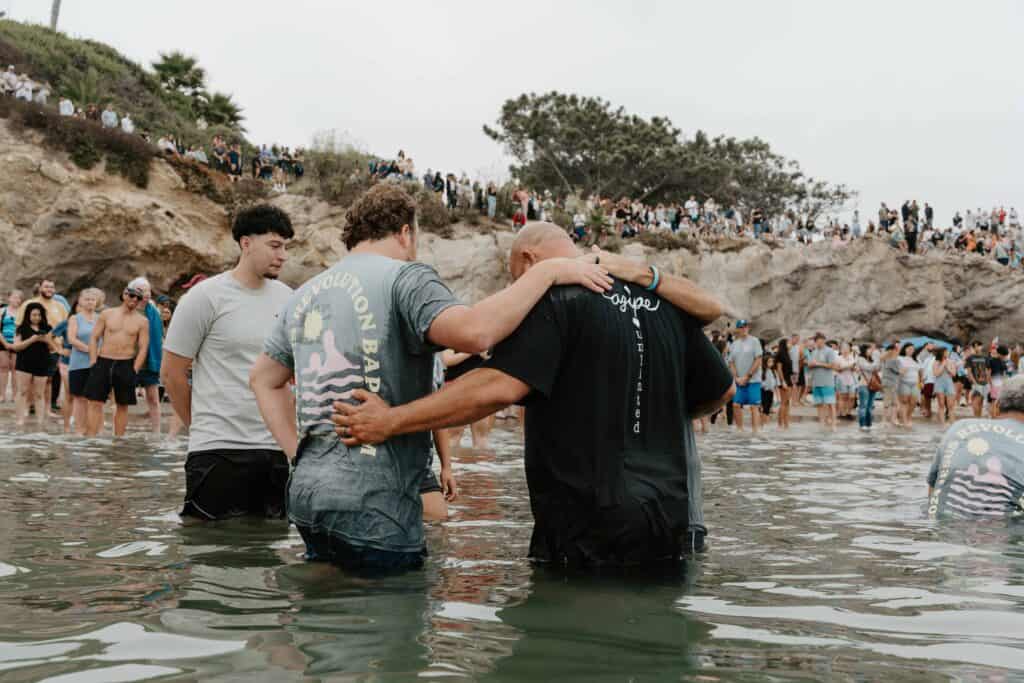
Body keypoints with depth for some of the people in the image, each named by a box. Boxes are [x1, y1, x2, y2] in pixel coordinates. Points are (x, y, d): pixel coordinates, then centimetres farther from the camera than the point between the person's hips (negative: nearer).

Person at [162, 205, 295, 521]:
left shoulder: (287, 299, 8)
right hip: (219, 449, -5)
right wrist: (199, 424, 7)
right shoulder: (205, 296, -6)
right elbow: (171, 372, -1)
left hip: (277, 448, 5)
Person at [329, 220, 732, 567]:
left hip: (589, 529, -6)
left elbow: (500, 387, -22)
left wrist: (390, 422, -18)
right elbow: (720, 391, 18)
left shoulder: (553, 295, -9)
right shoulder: (663, 301, 10)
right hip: (670, 526, 7)